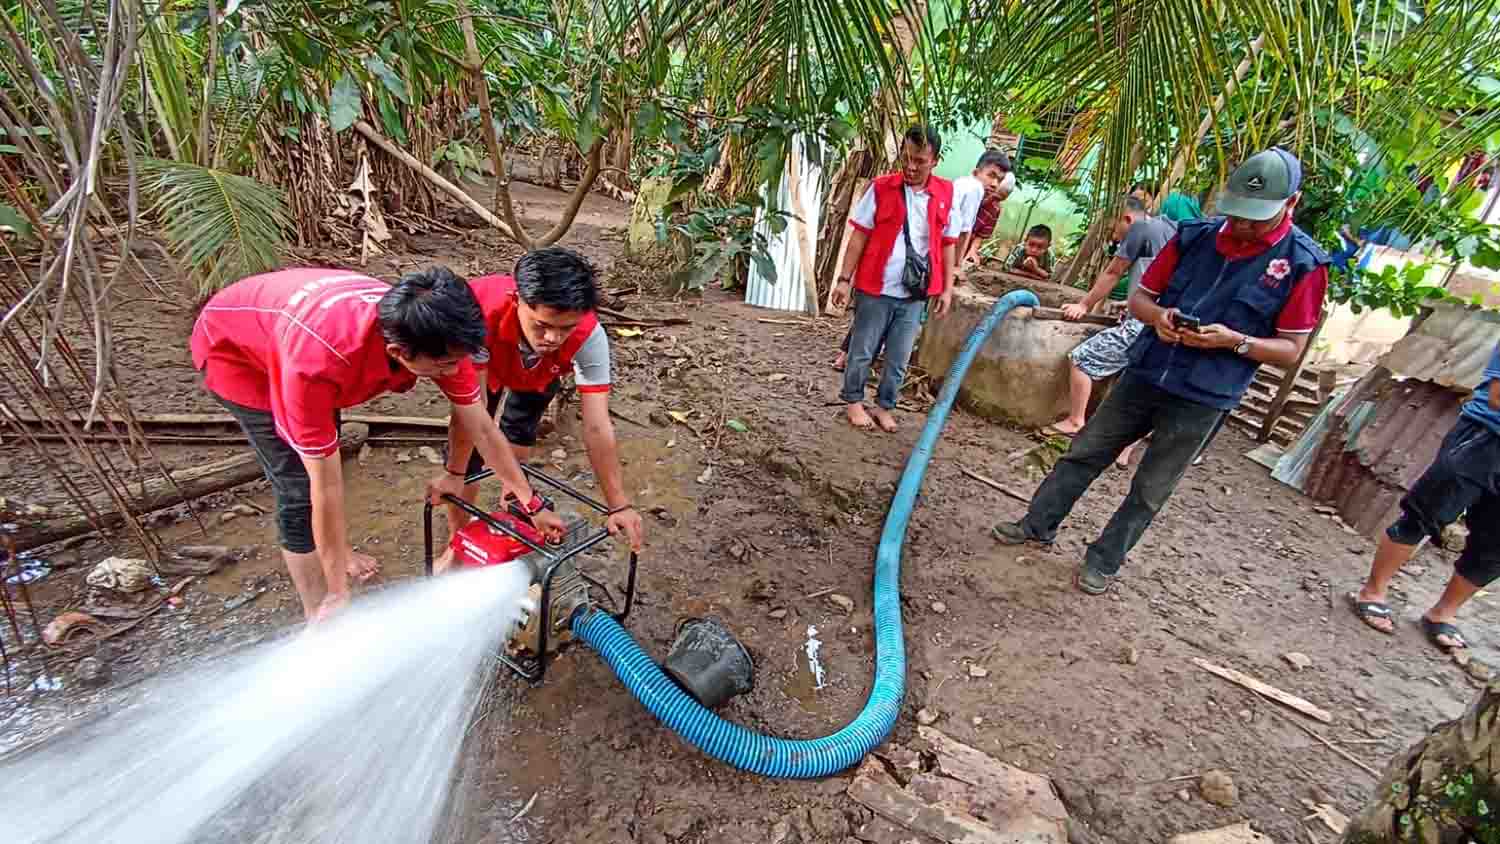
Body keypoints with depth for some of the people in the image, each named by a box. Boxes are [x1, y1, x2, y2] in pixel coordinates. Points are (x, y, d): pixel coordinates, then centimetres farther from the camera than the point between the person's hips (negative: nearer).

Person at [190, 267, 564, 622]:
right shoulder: (316, 362, -46)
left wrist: (530, 503, -11)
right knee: (301, 487, -11)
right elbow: (326, 488, -36)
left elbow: (481, 427, -18)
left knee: (326, 451, 19)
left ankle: (333, 550, 46)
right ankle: (317, 616, 7)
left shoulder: (437, 336, -30)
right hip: (232, 347, -5)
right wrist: (338, 596, -25)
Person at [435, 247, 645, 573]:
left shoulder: (589, 336, -42)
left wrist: (619, 506, -40)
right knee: (466, 457, -6)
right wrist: (454, 475, -27)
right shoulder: (484, 308, -45)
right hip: (485, 367, 0)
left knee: (517, 448, 0)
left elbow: (597, 427, -40)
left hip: (539, 376, 1)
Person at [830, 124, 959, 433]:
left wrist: (947, 288, 7)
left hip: (916, 294, 3)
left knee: (899, 359, 11)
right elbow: (859, 236, -4)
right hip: (876, 289, -2)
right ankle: (853, 401, 27)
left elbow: (948, 244, 9)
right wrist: (845, 279, -7)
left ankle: (885, 406, 27)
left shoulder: (946, 194, 3)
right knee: (863, 351, 9)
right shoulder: (881, 188, -5)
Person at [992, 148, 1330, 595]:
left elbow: (1290, 350, -4)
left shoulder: (1303, 264, -7)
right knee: (1084, 454, 10)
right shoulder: (1195, 236, 0)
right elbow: (1139, 297, 7)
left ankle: (1103, 561, 23)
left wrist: (1234, 340, -22)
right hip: (1144, 374, 3)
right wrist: (1158, 315, -16)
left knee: (1149, 490, 8)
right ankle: (1038, 524, 25)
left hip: (1202, 399, -3)